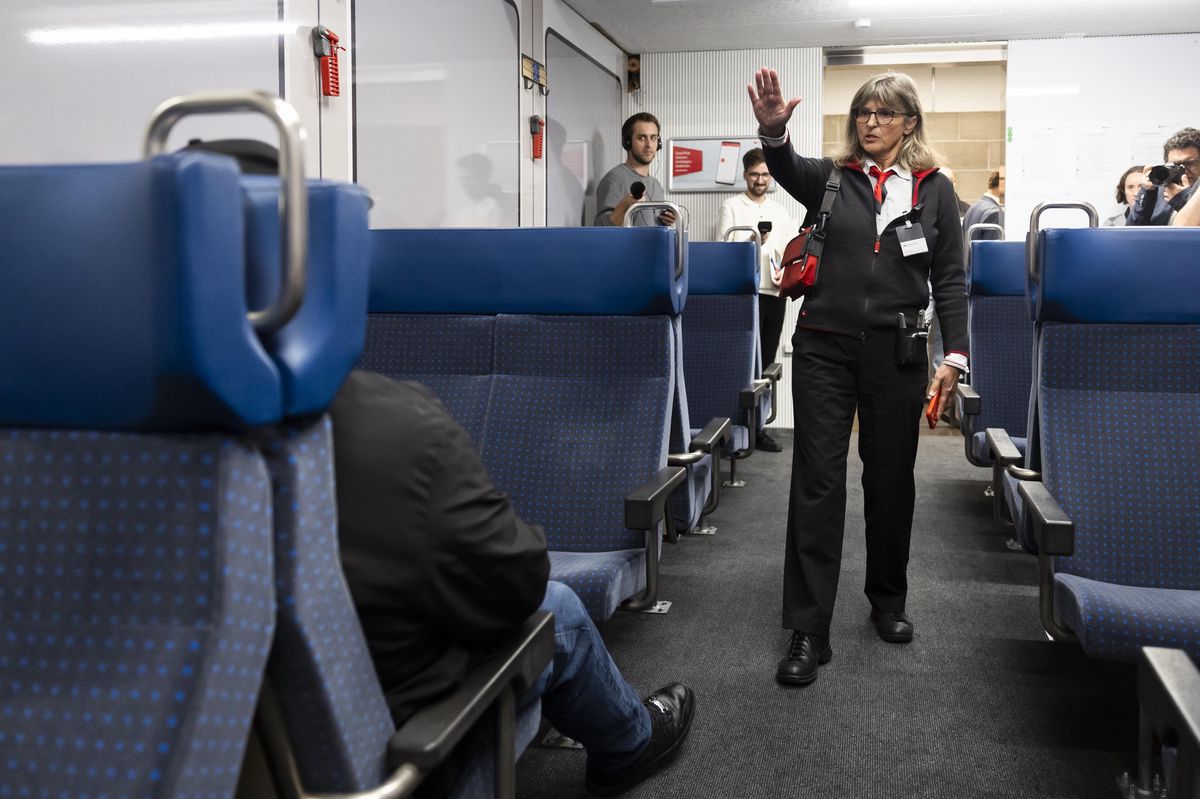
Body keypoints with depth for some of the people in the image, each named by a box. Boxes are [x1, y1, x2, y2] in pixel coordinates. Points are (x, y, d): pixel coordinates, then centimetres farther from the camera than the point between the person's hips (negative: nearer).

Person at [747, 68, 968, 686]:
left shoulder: (934, 189, 6)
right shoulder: (831, 178, 5)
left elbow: (950, 279, 4)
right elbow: (787, 170, -18)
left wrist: (954, 356, -5)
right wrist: (773, 131, -40)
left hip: (895, 353, 1)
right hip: (825, 348, -1)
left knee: (890, 479, 12)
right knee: (816, 482, -3)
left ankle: (888, 601, 33)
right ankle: (808, 630, 1)